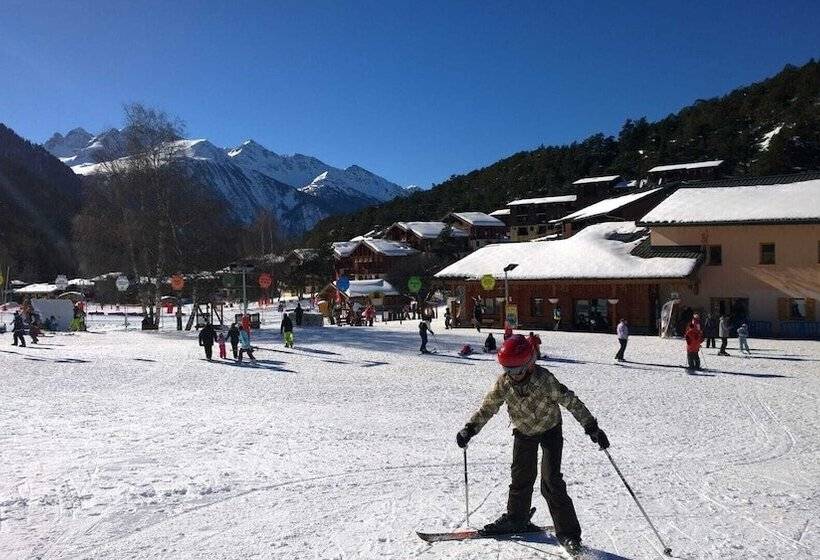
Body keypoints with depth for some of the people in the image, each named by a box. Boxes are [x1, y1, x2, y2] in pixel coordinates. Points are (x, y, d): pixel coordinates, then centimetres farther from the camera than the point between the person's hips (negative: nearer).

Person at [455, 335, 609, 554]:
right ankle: (516, 518, 31)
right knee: (521, 477, 11)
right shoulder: (504, 382, -19)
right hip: (523, 431, 4)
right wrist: (469, 429, -20)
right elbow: (487, 407, -10)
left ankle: (568, 532, -1)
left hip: (550, 429, -4)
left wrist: (591, 427, -27)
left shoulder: (544, 379, -31)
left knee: (551, 482, -12)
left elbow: (571, 401, -26)